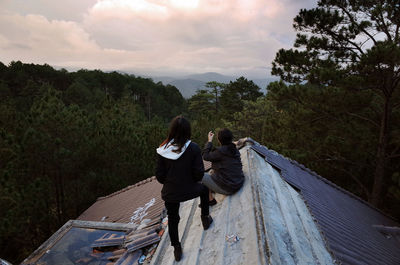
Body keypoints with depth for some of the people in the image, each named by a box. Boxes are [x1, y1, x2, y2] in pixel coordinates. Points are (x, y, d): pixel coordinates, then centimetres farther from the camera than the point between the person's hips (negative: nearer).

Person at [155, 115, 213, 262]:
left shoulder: (163, 150, -13)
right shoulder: (193, 148, -18)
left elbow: (160, 175, -7)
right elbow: (199, 173, -15)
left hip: (170, 193, 1)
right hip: (189, 191, -1)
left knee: (172, 219, 25)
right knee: (204, 189, 33)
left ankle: (177, 249, 39)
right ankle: (205, 218, 44)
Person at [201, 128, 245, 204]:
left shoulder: (221, 151, -21)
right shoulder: (235, 150, 5)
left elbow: (205, 156, -13)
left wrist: (209, 141, -5)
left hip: (227, 189, -9)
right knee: (211, 172, 26)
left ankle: (210, 199, 10)